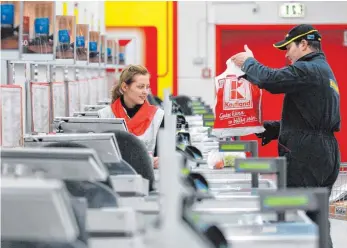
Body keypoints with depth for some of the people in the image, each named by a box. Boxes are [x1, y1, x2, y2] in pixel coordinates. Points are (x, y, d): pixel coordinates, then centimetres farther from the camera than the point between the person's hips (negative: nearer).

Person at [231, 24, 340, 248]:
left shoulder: (307, 70, -12)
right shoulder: (325, 72, 22)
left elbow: (270, 79, -23)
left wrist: (248, 62, -4)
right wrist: (273, 129, 15)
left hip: (305, 157, -10)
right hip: (325, 156, 10)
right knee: (316, 221, 13)